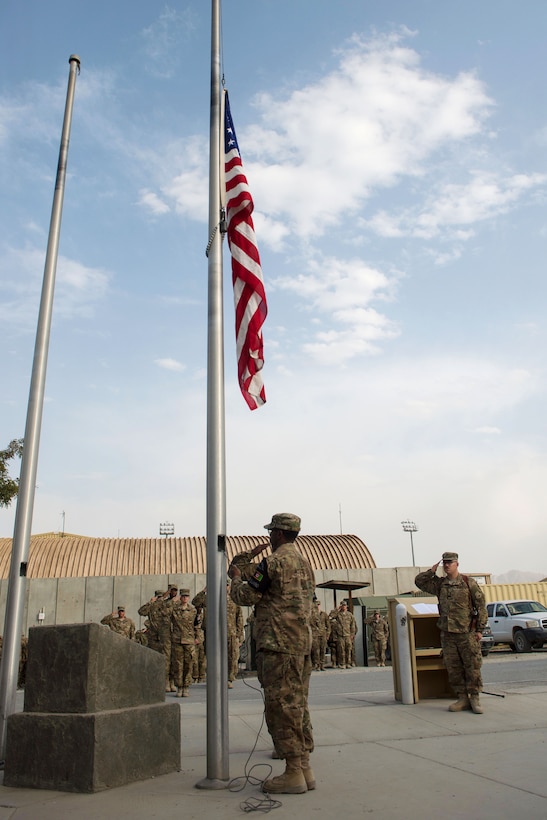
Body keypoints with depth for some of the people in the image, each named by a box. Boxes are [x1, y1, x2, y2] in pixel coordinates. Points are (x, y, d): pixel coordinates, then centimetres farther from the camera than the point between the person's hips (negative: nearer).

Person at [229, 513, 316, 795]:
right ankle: (304, 767, 19)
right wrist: (250, 556, 23)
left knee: (281, 706, -3)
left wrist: (236, 578, 10)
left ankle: (293, 774, 1)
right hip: (302, 642, 9)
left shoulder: (273, 562, -12)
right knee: (298, 706, 13)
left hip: (279, 644, -9)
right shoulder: (304, 562, 16)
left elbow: (245, 596, -8)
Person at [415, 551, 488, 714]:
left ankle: (475, 699, 11)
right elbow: (419, 581, 13)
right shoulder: (439, 584, 9)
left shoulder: (469, 583, -3)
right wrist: (432, 571, 2)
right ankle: (462, 699, 15)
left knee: (472, 667, 0)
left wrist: (480, 629, -6)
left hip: (467, 633, -4)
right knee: (453, 668, 6)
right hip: (447, 633, 4)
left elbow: (481, 607, -2)